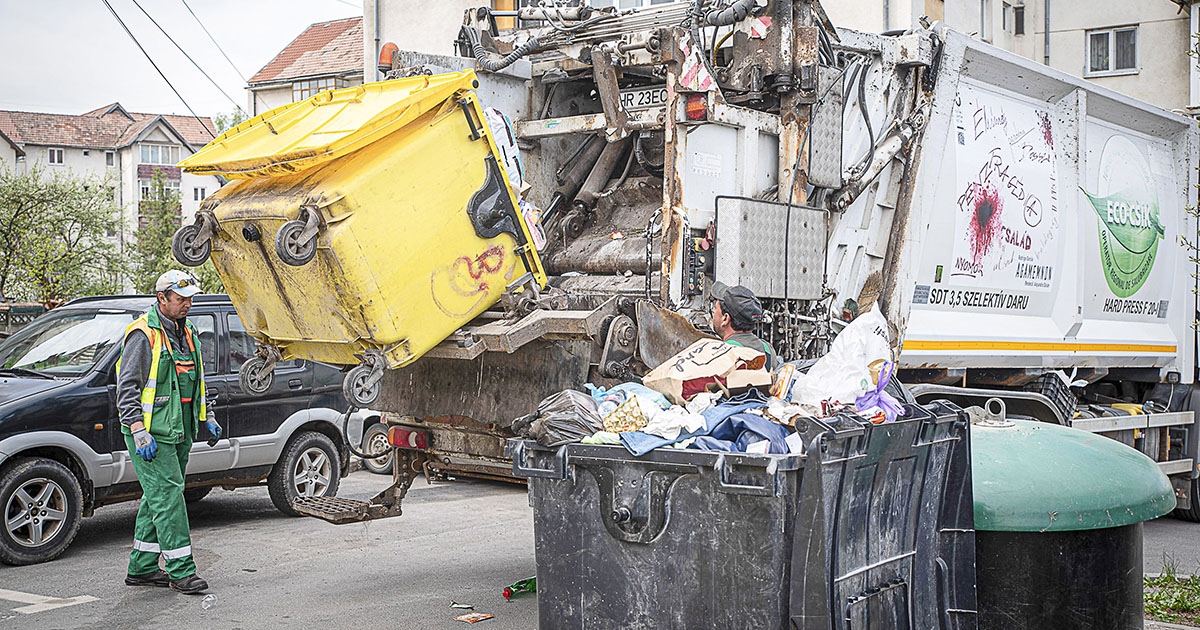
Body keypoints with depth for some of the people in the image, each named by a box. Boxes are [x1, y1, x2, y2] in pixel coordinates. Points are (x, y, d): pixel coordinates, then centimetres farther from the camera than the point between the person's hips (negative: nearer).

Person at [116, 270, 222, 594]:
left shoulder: (186, 334, 15)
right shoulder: (144, 335, -12)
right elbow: (127, 388, -16)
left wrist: (205, 418, 20)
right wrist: (139, 432, -22)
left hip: (178, 433, 9)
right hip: (151, 434, -9)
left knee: (157, 498, 12)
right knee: (167, 497, -9)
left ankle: (142, 568, 21)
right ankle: (181, 571, -7)